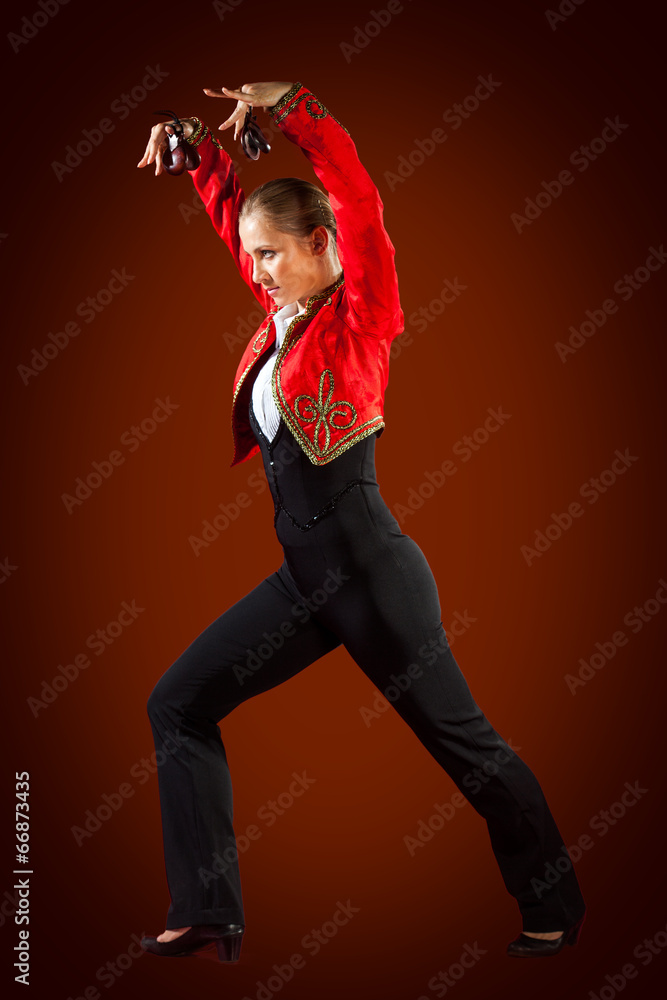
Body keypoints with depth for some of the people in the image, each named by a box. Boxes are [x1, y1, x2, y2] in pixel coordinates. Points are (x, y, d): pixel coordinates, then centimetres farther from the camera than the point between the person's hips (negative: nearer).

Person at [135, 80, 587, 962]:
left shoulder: (357, 316, -6)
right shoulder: (283, 316, 12)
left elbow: (359, 200, -20)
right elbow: (232, 215, 24)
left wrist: (288, 103, -14)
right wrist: (198, 144, 15)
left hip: (372, 573, -8)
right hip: (304, 580, 8)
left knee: (463, 742, 5)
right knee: (178, 704, 5)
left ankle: (556, 910, 26)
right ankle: (206, 914, 9)